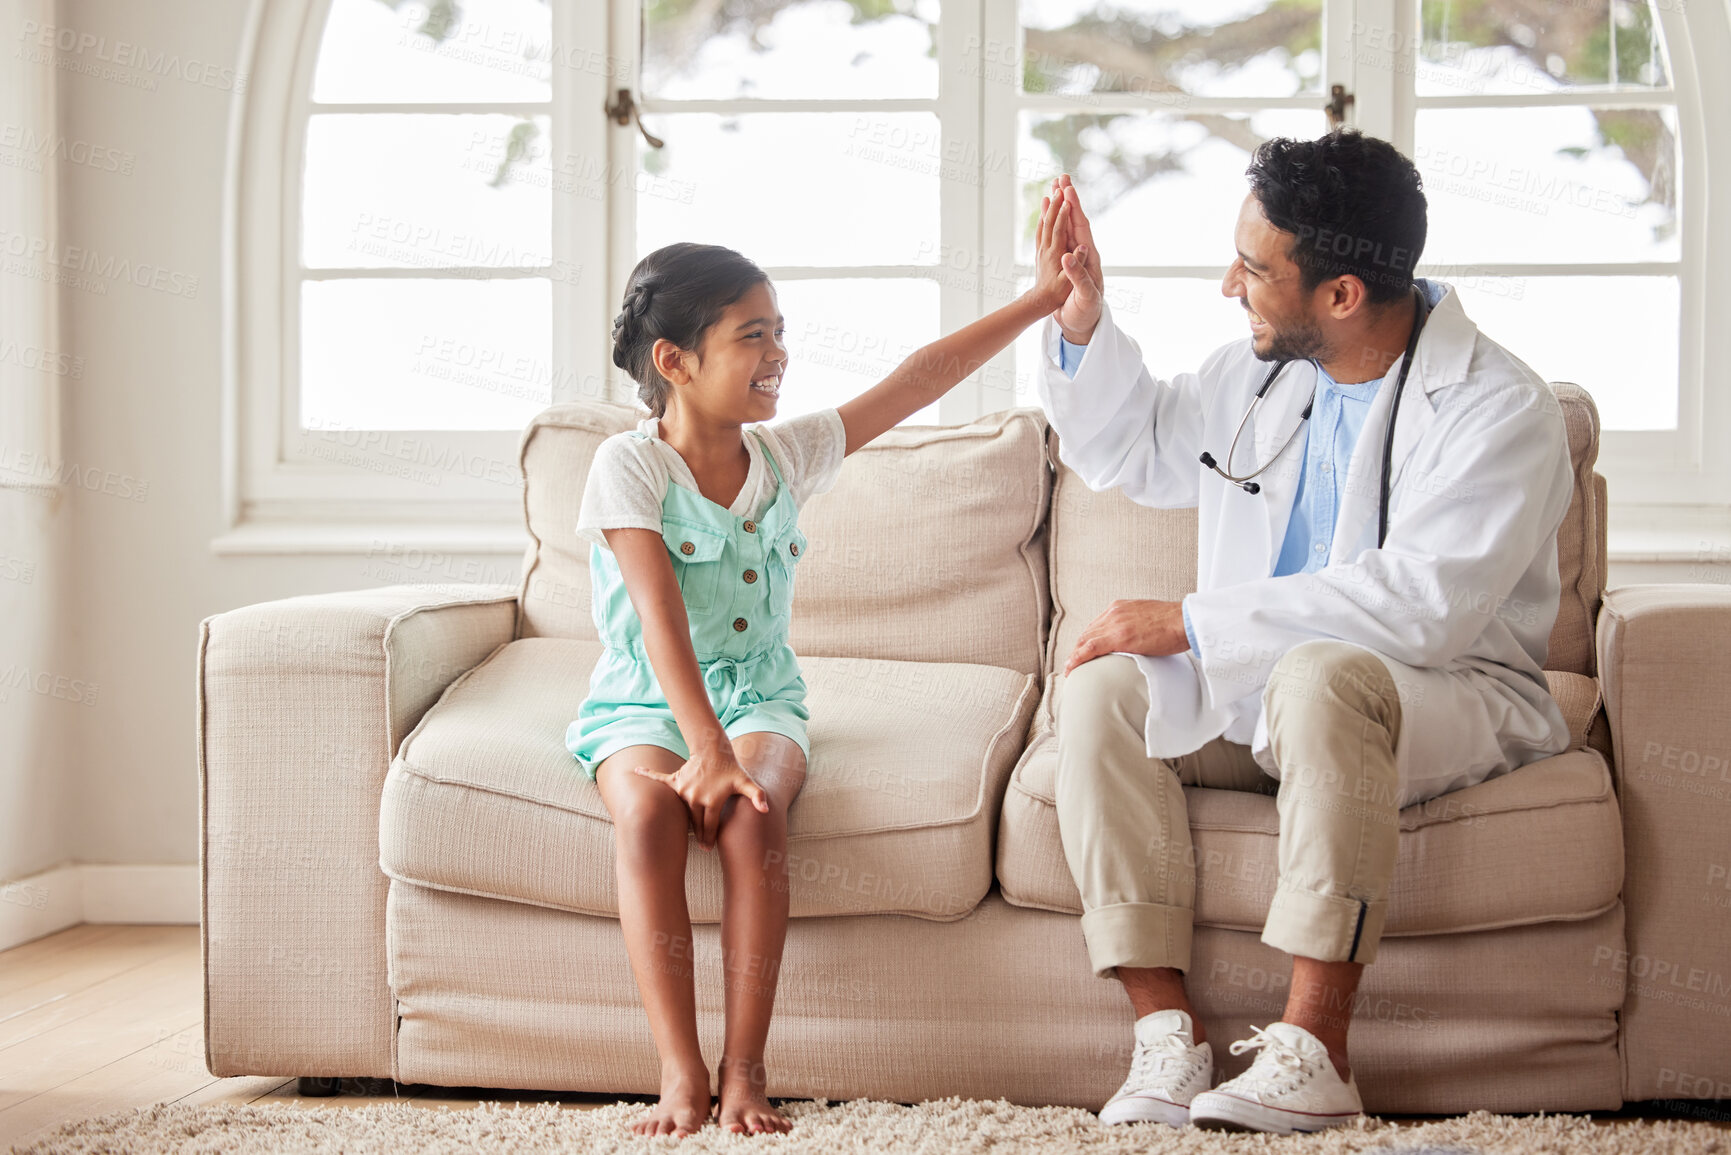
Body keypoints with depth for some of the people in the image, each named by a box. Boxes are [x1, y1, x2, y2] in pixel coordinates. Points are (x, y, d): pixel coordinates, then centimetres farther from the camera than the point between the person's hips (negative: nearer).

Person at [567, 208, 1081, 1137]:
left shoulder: (786, 453, 5)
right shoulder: (628, 466, -10)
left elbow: (914, 382, 5)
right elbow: (660, 618, -20)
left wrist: (1041, 299, 2)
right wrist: (705, 748, -30)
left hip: (757, 693, 3)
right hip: (644, 700, -3)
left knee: (753, 810, -31)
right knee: (648, 809, -35)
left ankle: (744, 1068, -27)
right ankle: (680, 1072, -31)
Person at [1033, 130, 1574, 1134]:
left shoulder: (1499, 409, -17)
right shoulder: (1259, 373, 6)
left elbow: (1418, 605, -29)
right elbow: (1130, 451, 23)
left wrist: (1190, 624, -27)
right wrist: (1083, 318, 4)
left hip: (1450, 702, -7)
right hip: (1261, 688, 7)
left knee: (1319, 674, -38)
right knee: (1103, 686, -18)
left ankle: (1314, 1053, -37)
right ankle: (1168, 1033, -25)